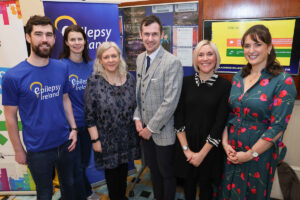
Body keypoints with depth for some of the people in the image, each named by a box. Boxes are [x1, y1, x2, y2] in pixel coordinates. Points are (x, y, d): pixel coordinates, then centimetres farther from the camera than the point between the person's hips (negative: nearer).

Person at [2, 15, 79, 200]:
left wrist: (73, 128, -1)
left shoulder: (62, 68, -4)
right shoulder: (13, 76, -15)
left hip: (66, 143, 3)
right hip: (38, 150, -3)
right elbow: (11, 116, -7)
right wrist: (19, 150, -2)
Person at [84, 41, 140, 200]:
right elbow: (89, 115, -11)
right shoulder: (94, 82, -12)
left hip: (127, 137, 4)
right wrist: (95, 140, -10)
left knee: (123, 170, 21)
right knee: (111, 172, 14)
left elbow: (136, 106, 7)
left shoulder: (130, 79, -2)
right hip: (107, 139, -3)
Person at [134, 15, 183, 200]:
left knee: (166, 173, 14)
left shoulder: (172, 62, -19)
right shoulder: (140, 58, 6)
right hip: (145, 129, 7)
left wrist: (151, 127, -15)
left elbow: (170, 102, -21)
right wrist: (138, 118, 2)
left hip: (163, 131, -6)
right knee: (153, 169, 23)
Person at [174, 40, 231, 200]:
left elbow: (220, 123, -10)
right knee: (188, 183, 20)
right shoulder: (186, 82, -4)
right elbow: (178, 117, -5)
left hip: (210, 149, -1)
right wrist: (186, 149, -8)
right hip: (185, 146, 2)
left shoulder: (225, 85, -9)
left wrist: (202, 154, -10)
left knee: (205, 185, 18)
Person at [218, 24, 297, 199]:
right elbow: (228, 113, 5)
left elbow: (278, 127, -17)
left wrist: (251, 154, -15)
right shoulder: (238, 77, 3)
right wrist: (225, 143, -5)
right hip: (231, 150, 5)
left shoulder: (283, 82, -14)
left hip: (260, 153, -4)